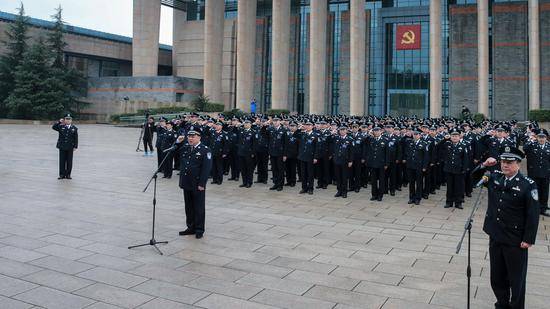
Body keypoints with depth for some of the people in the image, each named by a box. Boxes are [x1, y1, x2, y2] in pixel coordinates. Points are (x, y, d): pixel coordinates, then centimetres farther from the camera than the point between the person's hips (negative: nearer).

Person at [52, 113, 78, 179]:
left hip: (70, 148, 0)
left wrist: (75, 146, -3)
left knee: (69, 161, 4)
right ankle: (62, 175, 10)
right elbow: (53, 127, -3)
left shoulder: (74, 128, 3)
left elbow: (76, 138, 2)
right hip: (62, 147, 0)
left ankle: (68, 174, 13)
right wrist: (59, 122, -10)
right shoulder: (61, 127, 5)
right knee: (62, 161, 4)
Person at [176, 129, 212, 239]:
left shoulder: (205, 150, -10)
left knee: (198, 208, 5)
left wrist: (202, 184, -18)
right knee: (189, 207, 14)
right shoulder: (184, 147, 9)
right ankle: (191, 227, 27)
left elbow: (206, 168, -14)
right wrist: (178, 143, 4)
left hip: (197, 185, -6)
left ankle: (199, 229, 16)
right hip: (186, 183, 6)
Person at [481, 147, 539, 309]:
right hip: (495, 237, 5)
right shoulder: (494, 177, 0)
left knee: (516, 279, 11)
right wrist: (484, 166, -5)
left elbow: (533, 214, -13)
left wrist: (528, 239, -14)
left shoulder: (528, 184, -15)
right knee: (497, 277, 19)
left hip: (515, 241, -5)